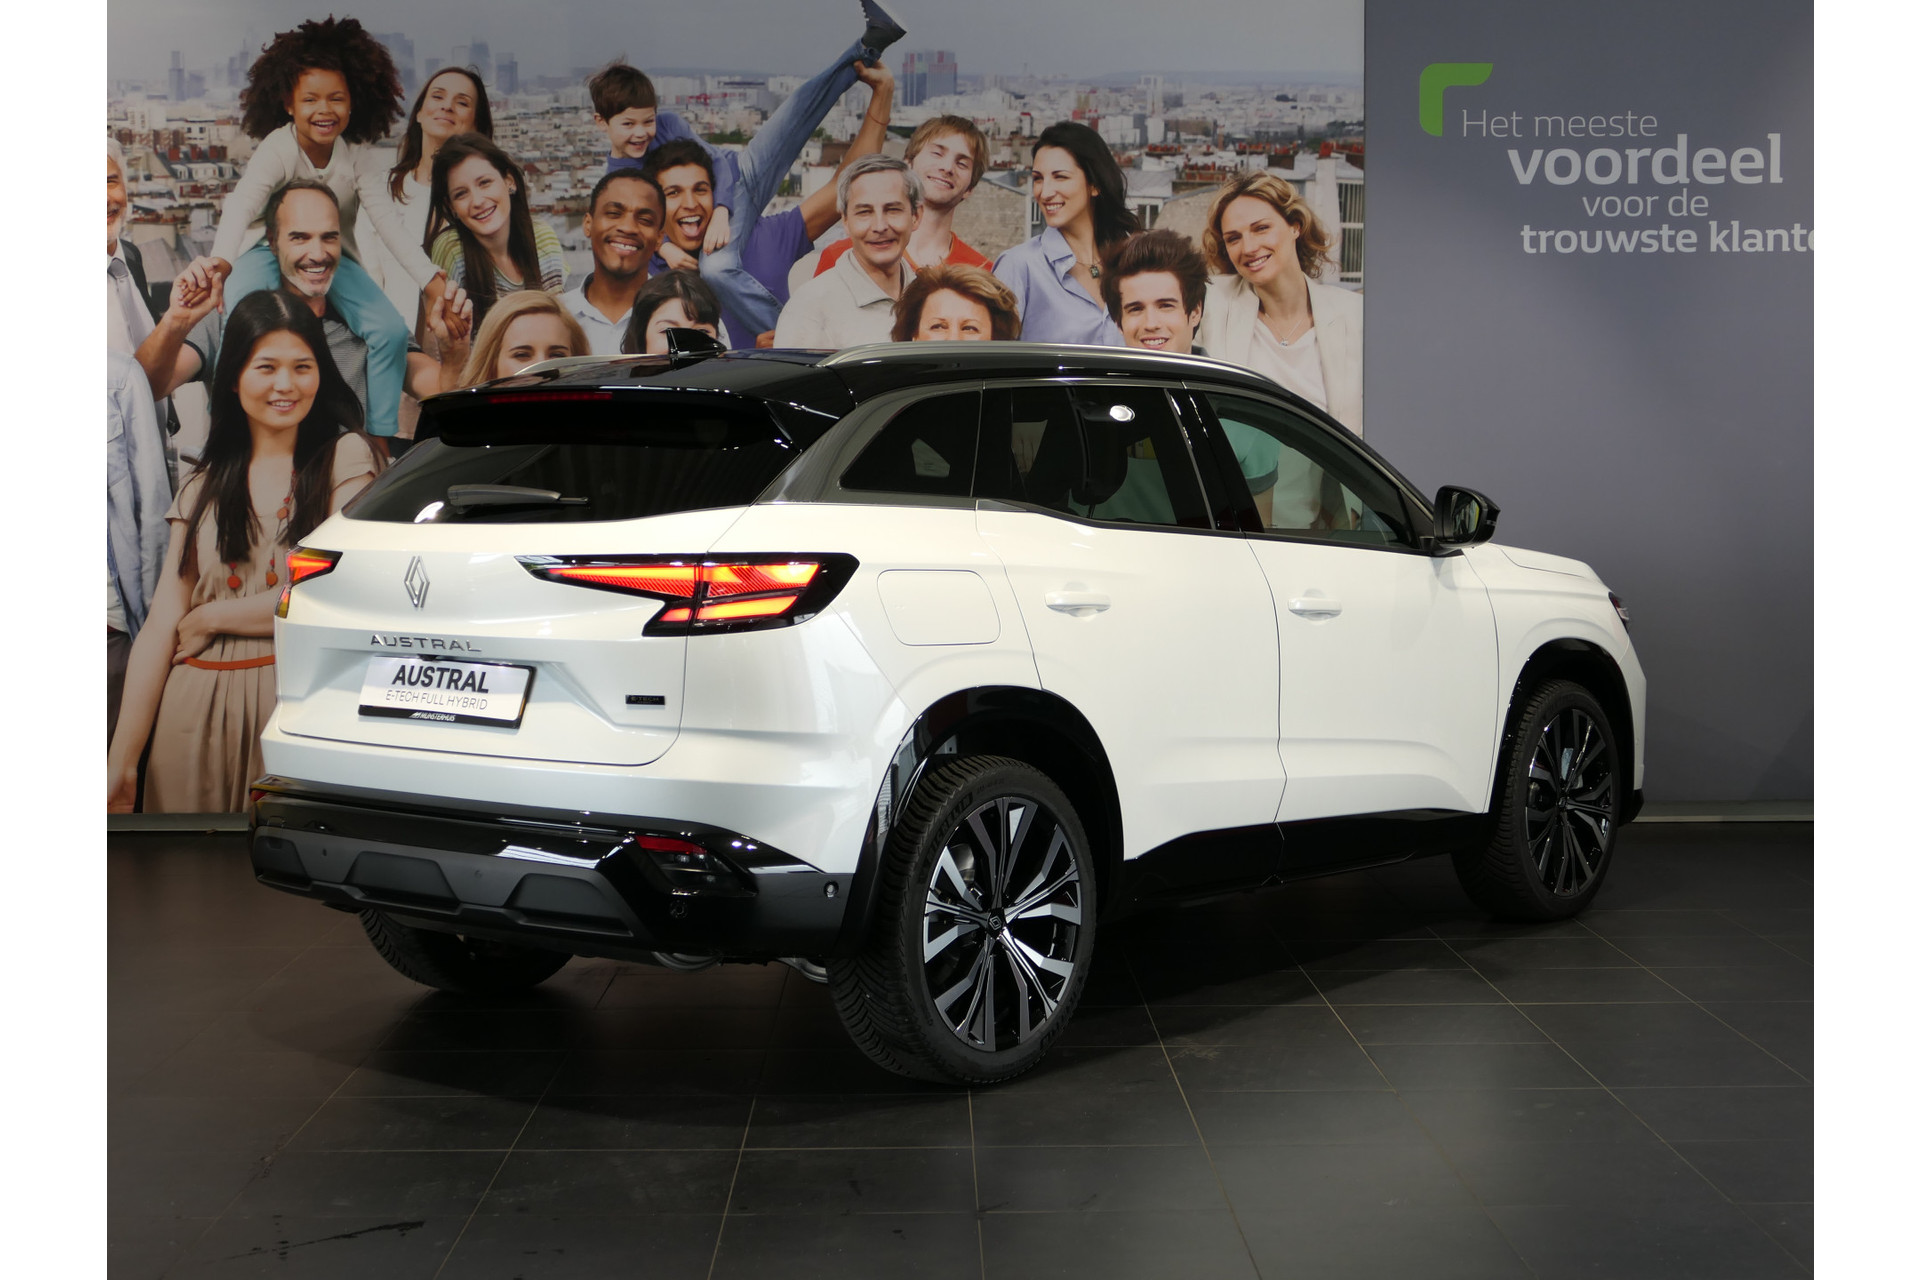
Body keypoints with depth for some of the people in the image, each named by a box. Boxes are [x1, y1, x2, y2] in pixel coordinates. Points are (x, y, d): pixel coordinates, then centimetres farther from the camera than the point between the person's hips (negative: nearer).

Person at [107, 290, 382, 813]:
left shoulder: (346, 456, 1)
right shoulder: (204, 485, 11)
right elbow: (162, 625, 5)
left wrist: (208, 619, 0)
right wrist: (121, 762, -1)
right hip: (197, 715, 3)